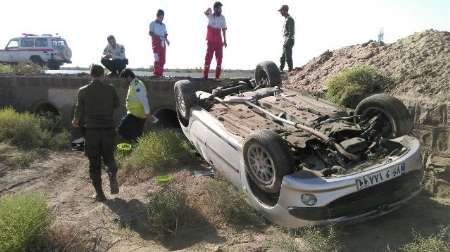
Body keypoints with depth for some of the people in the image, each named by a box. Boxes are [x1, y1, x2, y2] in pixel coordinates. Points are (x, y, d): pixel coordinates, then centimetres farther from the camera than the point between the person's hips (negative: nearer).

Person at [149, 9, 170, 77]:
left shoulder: (163, 25, 21)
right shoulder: (153, 24, 4)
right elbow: (151, 33, -5)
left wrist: (166, 40, -2)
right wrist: (159, 37, -17)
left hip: (162, 43, 6)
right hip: (156, 43, -6)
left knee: (162, 60, 1)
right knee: (157, 59, -14)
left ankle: (160, 73, 5)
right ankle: (156, 74, -12)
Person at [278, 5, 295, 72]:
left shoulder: (290, 19, -14)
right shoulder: (286, 19, 18)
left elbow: (291, 32, -20)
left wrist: (286, 42, -23)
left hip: (289, 41, -10)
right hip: (286, 42, 10)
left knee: (288, 58, -7)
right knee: (282, 58, 12)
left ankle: (290, 71, -2)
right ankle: (280, 70, 17)